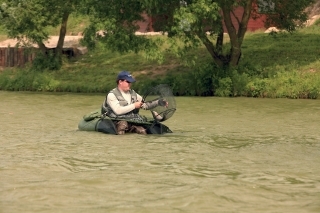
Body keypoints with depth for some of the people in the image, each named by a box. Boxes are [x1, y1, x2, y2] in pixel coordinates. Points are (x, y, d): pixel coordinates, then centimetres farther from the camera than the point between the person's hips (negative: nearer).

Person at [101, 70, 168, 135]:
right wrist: (134, 105, -8)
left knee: (142, 131, -25)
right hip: (119, 121, -5)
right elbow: (118, 111, -16)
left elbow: (145, 105, 21)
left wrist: (158, 102, 5)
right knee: (123, 124, -40)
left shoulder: (133, 93, 20)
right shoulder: (112, 95, -2)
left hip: (133, 122, 5)